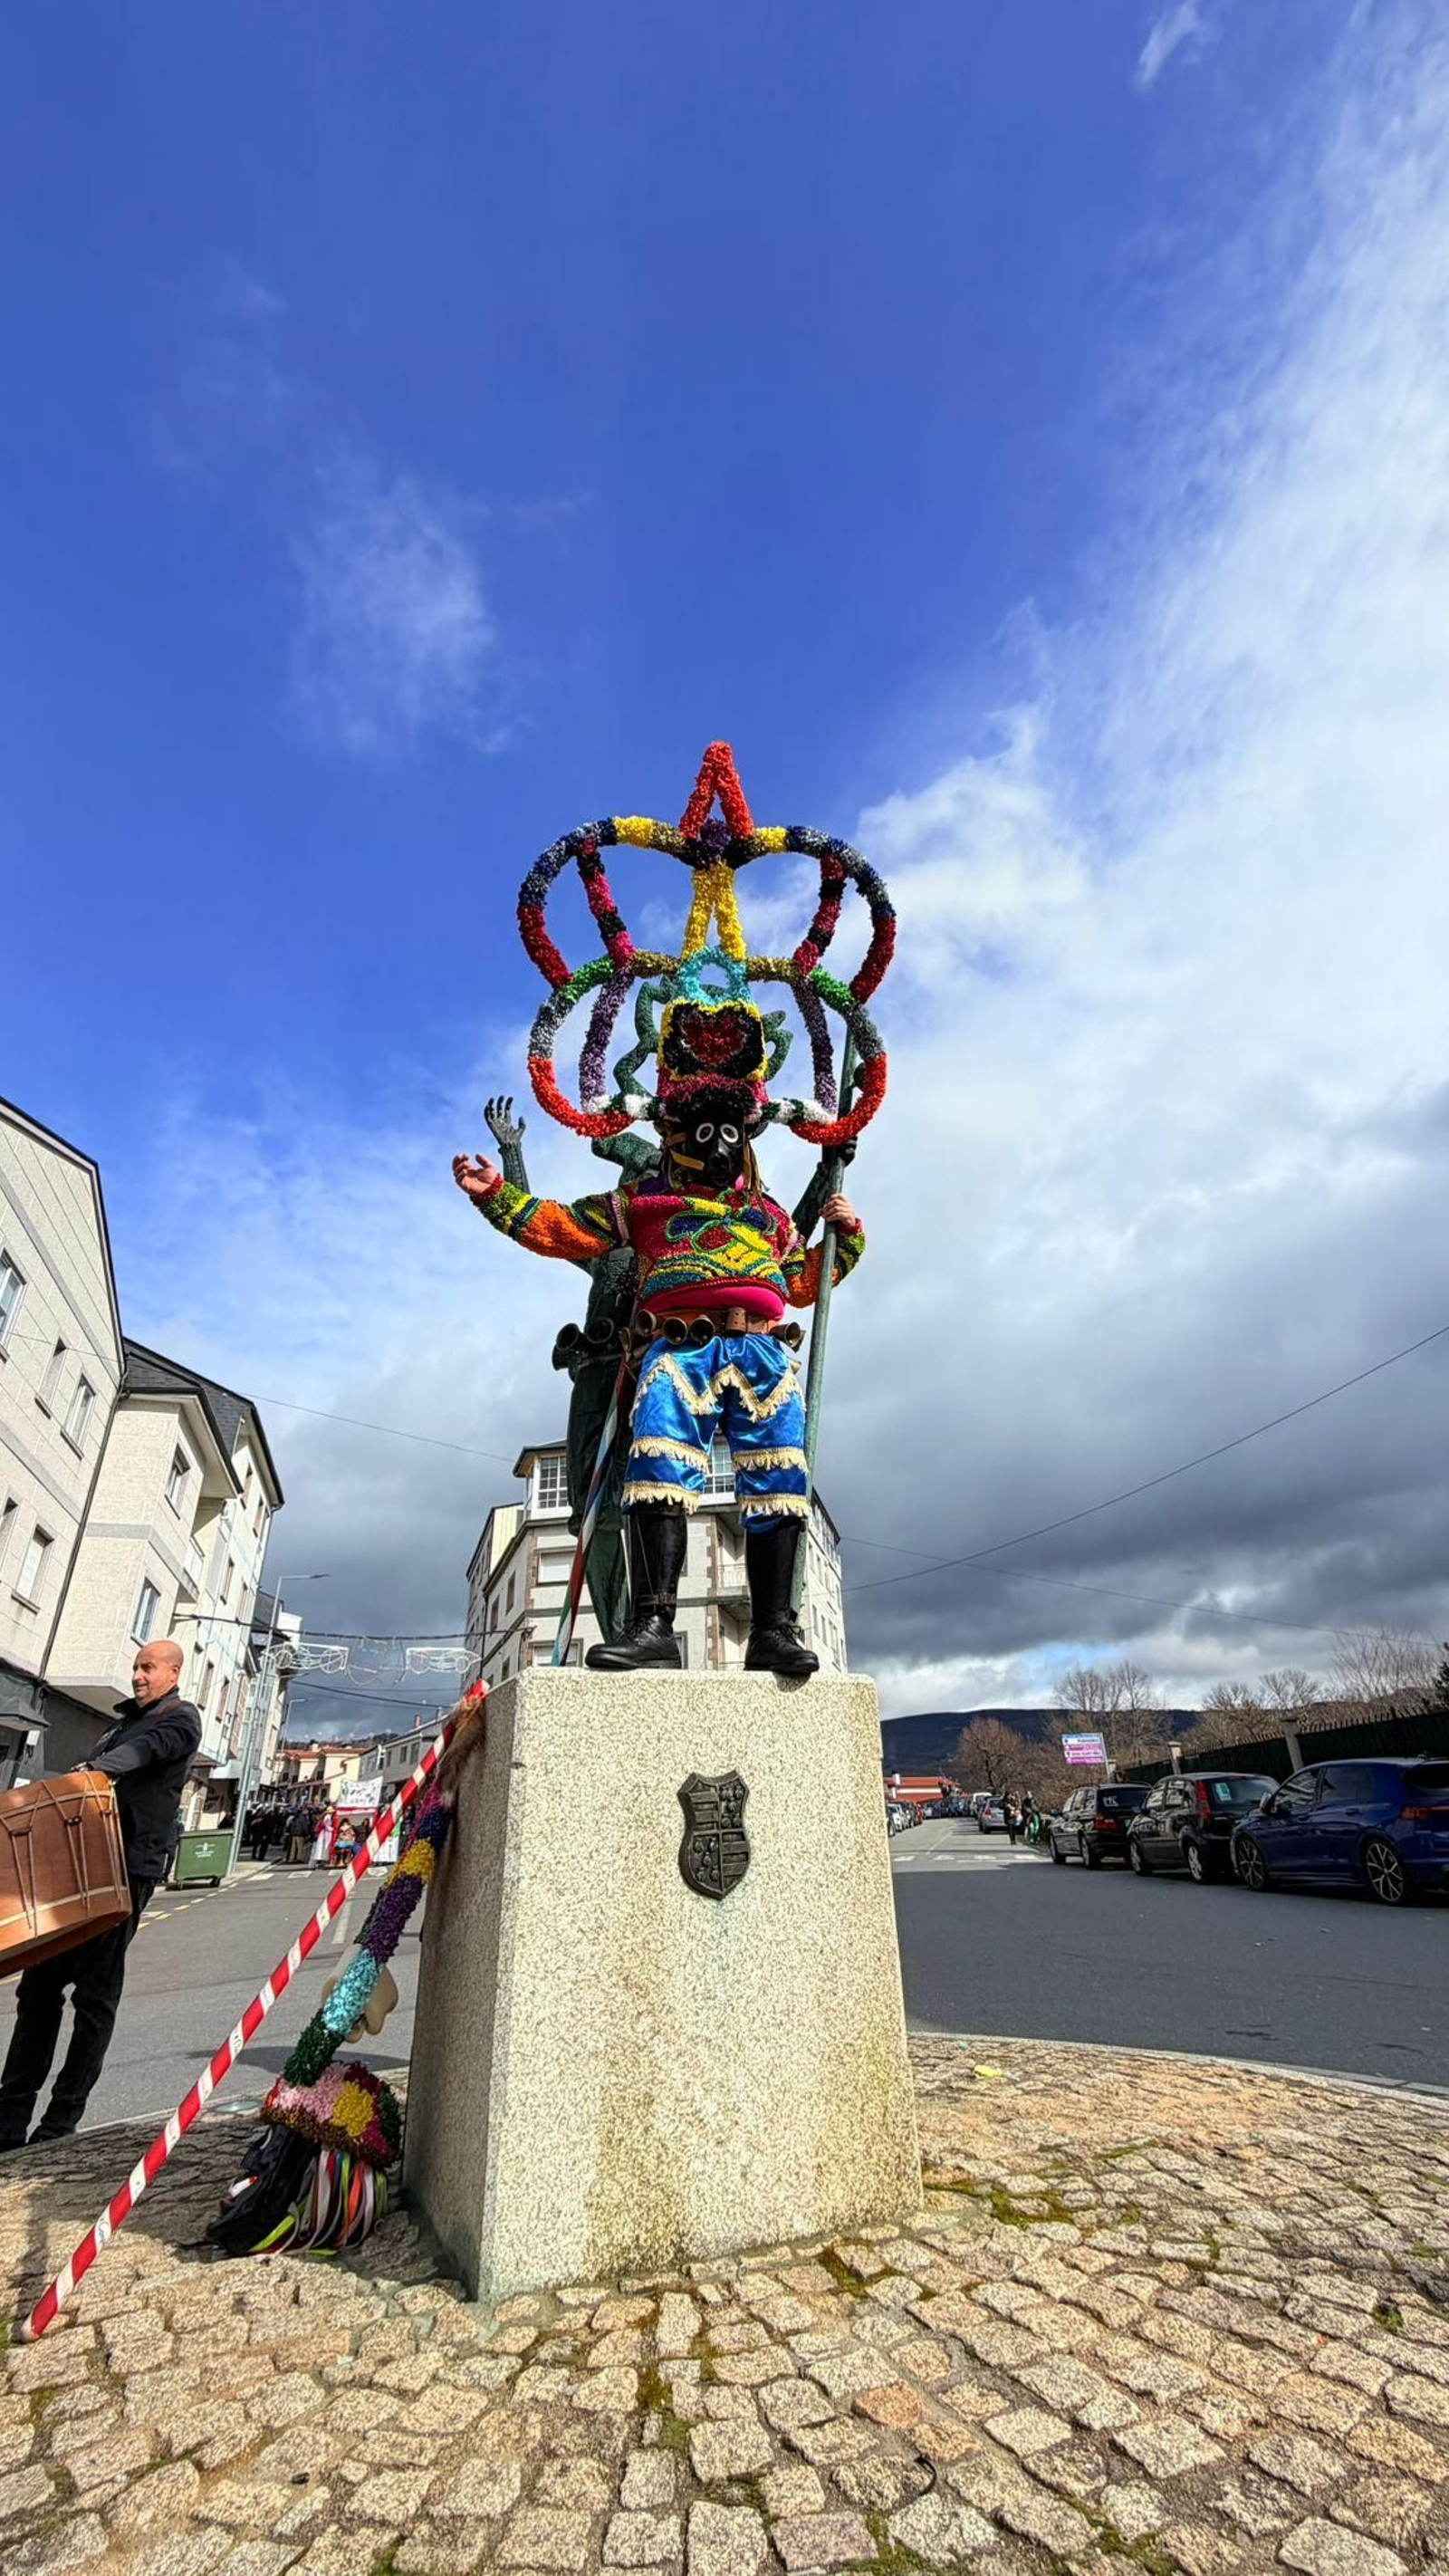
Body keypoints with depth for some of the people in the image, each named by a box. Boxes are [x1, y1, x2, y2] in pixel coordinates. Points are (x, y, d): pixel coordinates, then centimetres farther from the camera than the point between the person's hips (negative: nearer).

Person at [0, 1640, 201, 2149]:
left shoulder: (180, 1719, -3)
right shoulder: (126, 1720, 22)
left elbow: (147, 1750, -23)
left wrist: (96, 1768, -40)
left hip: (125, 1871, -7)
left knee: (93, 1996, -1)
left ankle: (61, 2124, 8)